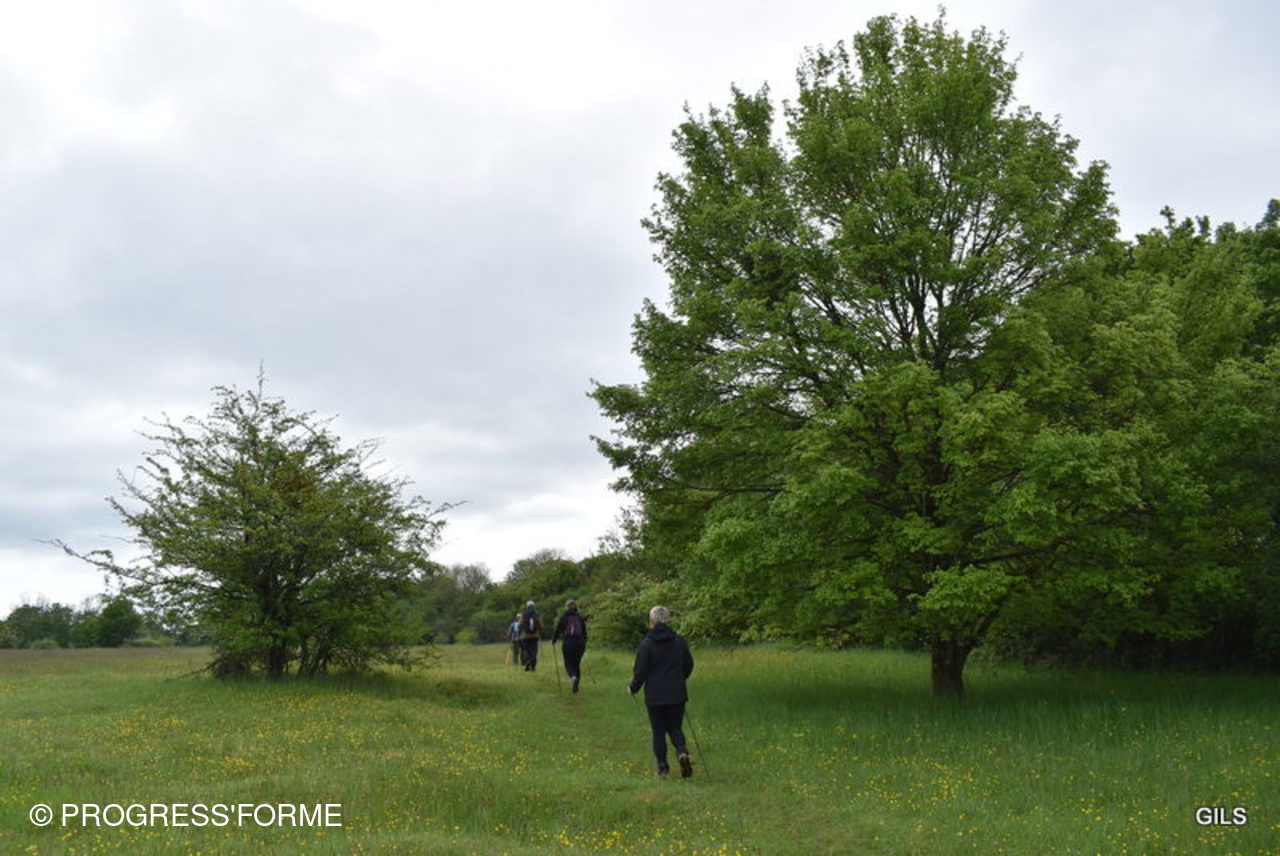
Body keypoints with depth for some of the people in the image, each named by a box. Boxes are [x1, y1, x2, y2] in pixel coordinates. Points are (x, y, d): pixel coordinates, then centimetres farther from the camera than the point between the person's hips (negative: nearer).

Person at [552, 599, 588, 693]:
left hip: (567, 643, -2)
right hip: (580, 643, 3)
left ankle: (573, 677, -25)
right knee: (577, 664, 14)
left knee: (569, 664, 5)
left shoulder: (563, 617, -1)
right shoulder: (580, 618, 6)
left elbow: (558, 630, -2)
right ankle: (576, 685, 7)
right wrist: (584, 644, 24)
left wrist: (553, 642, 9)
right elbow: (584, 633, 11)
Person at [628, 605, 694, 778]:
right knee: (675, 728, 13)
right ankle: (682, 752, -13)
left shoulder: (647, 644, -11)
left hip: (655, 695, -3)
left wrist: (633, 688, 8)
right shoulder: (680, 641, 2)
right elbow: (689, 665, 11)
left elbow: (640, 671, -9)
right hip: (677, 694, 3)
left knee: (659, 731, 9)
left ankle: (662, 766, 9)